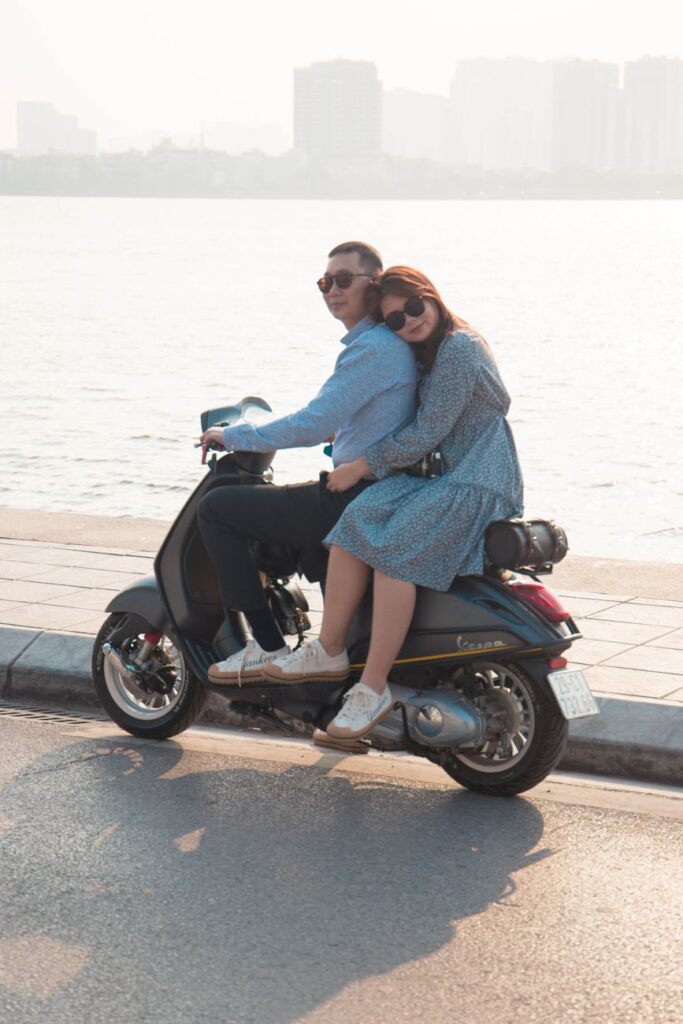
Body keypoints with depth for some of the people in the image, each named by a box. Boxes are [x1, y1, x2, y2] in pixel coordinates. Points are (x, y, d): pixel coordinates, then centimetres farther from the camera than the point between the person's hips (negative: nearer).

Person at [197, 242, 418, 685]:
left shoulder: (372, 347, -18)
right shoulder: (391, 341, 14)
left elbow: (313, 426, -22)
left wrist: (233, 436, -9)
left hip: (356, 499, -10)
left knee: (217, 508, -5)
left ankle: (268, 647, -4)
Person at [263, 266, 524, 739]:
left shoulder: (458, 349, -12)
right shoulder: (433, 352, 19)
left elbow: (427, 434, -15)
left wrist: (363, 465, -8)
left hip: (480, 485, -9)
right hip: (447, 476, 9)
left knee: (395, 549, -29)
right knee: (356, 523, -16)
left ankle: (373, 688, -26)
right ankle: (329, 651, -15)